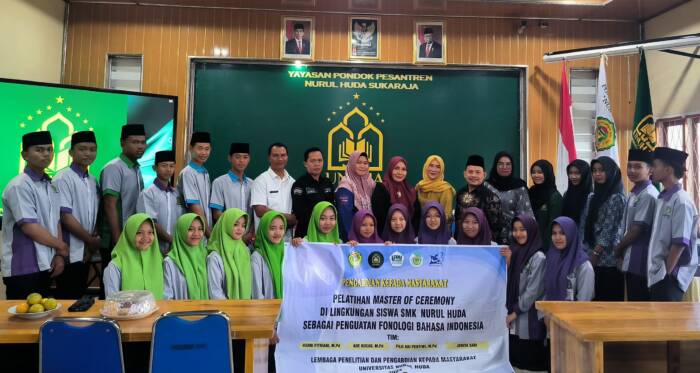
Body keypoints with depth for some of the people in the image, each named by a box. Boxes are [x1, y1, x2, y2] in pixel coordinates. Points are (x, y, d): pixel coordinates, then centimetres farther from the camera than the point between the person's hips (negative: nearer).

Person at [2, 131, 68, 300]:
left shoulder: (51, 185, 10)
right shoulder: (19, 186, -13)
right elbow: (29, 227, -17)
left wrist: (59, 255, 1)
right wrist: (61, 246, -6)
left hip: (45, 265, 7)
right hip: (23, 269, -7)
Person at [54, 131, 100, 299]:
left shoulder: (93, 181, 10)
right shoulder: (63, 178, -11)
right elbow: (65, 216, -16)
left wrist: (92, 243, -3)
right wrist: (91, 240, -10)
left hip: (85, 252, 6)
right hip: (70, 253, -6)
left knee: (79, 297, 14)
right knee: (67, 299, 2)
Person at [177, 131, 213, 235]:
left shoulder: (206, 173, 11)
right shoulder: (187, 173, -11)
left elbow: (207, 206, 11)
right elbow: (195, 207, -15)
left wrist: (210, 232, 4)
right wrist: (209, 234, -15)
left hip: (207, 230, 7)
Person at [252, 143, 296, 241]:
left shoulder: (292, 181, 12)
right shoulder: (261, 180, -4)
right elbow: (260, 211, -12)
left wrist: (294, 220, -7)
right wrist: (288, 217, -11)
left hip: (289, 237, 5)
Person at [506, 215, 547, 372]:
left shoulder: (538, 257, -12)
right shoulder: (516, 253, 10)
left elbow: (534, 290, -15)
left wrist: (516, 311, -11)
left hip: (529, 318, -6)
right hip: (514, 316, 7)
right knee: (515, 359, 11)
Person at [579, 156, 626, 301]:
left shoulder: (617, 198, -8)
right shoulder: (592, 197, 12)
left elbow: (609, 230, -12)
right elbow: (584, 225, 10)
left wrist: (595, 254, -14)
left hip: (608, 260, -6)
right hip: (591, 258, 6)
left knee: (609, 299, 1)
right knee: (593, 298, 10)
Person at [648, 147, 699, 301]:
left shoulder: (681, 201, -15)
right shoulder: (661, 199, 9)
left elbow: (680, 243, -18)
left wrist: (667, 273, -13)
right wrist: (657, 272, 12)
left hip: (670, 276, -8)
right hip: (657, 274, 8)